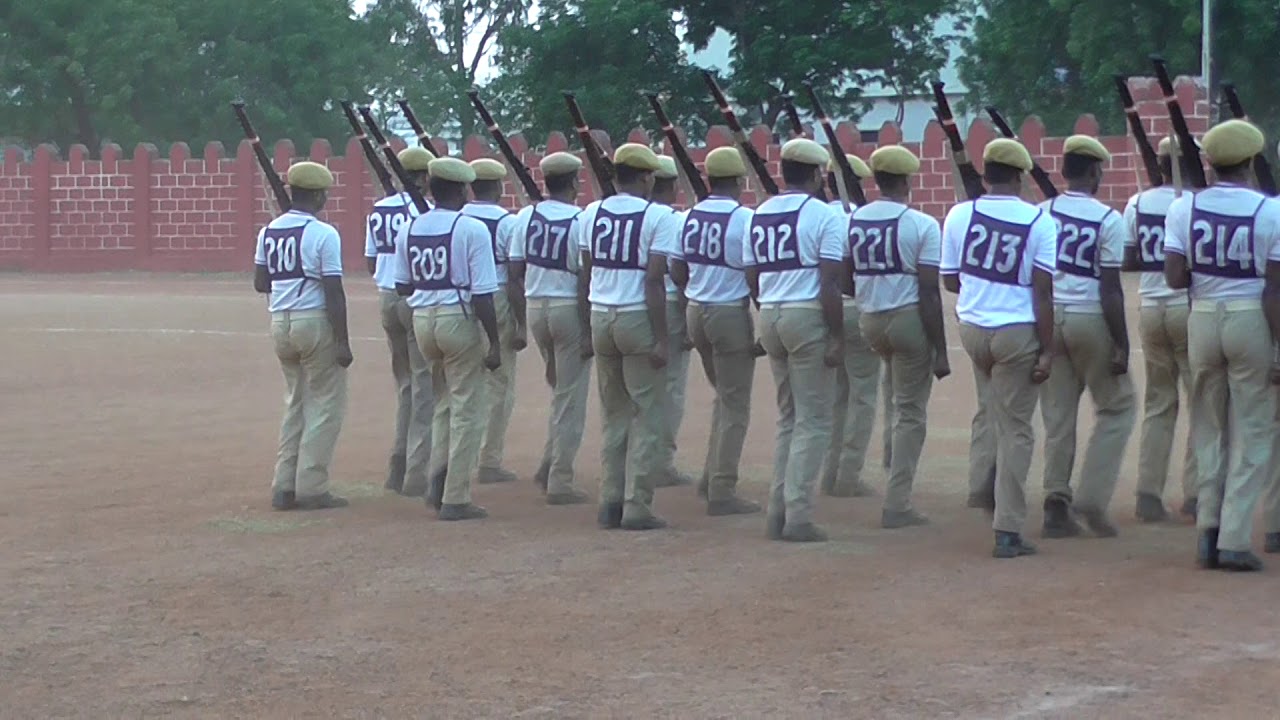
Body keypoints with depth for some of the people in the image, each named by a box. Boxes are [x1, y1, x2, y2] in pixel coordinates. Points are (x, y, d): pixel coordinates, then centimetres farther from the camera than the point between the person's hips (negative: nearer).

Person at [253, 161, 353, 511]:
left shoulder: (268, 232, 8)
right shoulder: (323, 234, -12)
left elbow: (260, 283, 12)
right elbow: (333, 291, -14)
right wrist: (342, 341, -11)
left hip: (279, 322, 7)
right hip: (315, 321, -7)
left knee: (296, 403, 17)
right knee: (325, 404, 3)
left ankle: (285, 486, 14)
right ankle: (311, 488, 0)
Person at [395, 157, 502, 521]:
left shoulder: (410, 229, 6)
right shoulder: (472, 229, -11)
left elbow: (402, 286, 12)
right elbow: (482, 294, -14)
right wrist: (494, 344, -9)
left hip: (421, 318, 6)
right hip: (458, 318, -6)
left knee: (444, 403, 22)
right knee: (466, 410, 3)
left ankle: (439, 480, 9)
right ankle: (455, 499, 4)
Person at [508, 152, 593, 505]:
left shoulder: (526, 217, 3)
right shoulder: (580, 221, -12)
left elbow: (515, 273, 4)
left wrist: (520, 321, 12)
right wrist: (589, 331, -7)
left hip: (534, 307, 6)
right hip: (569, 309, -6)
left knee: (559, 389, 21)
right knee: (570, 397, 2)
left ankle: (550, 465, 13)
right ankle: (559, 481, 3)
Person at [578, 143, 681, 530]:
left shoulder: (592, 214, 8)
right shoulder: (658, 217, -7)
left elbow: (586, 275, 10)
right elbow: (654, 280, -13)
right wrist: (661, 339, -12)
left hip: (600, 318, 5)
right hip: (638, 318, -5)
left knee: (613, 414, 14)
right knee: (646, 415, 1)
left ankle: (610, 501, 12)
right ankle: (637, 506, -2)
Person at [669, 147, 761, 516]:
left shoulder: (690, 217, 5)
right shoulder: (744, 219, -13)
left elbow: (677, 272, 10)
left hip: (696, 313, 7)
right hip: (730, 315, -6)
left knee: (724, 397, 22)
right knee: (735, 407, 2)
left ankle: (712, 476, 20)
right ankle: (722, 492, 2)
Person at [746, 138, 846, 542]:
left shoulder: (759, 216, 11)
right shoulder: (824, 216, -8)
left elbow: (751, 279, 12)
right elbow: (829, 285, -13)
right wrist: (837, 338, -11)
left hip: (768, 317, 6)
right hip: (808, 317, -6)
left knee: (787, 417, 16)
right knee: (813, 421, -1)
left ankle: (777, 512, 14)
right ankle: (798, 516, -5)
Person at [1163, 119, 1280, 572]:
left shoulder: (1184, 209, -2)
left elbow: (1174, 278, -6)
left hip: (1203, 319, 3)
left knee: (1209, 430, 15)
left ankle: (1209, 531, 11)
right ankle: (1234, 539, -1)